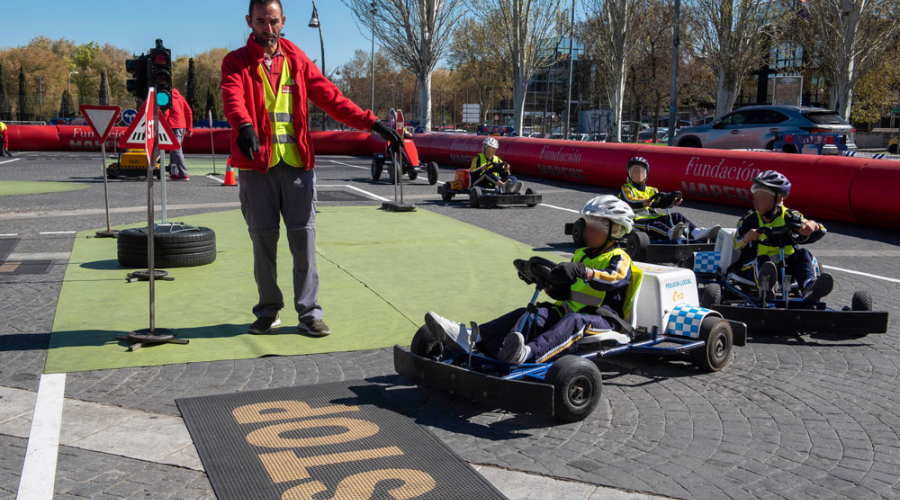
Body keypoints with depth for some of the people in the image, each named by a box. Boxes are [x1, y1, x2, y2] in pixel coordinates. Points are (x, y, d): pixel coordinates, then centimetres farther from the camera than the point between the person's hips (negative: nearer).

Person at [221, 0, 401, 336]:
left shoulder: (297, 60, 12)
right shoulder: (236, 62, 4)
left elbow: (330, 97, 5)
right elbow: (233, 98, -16)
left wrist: (371, 122, -6)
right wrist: (244, 126, -38)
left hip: (297, 163, 1)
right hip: (256, 164, -1)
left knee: (303, 237, 0)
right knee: (263, 238, 6)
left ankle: (309, 313, 7)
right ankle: (269, 311, 20)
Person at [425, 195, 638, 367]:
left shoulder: (619, 259, 1)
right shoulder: (581, 255, 23)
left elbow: (614, 278, -24)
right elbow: (561, 289, 23)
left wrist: (583, 271, -41)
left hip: (601, 321, -7)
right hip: (568, 312, 7)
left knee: (574, 322, -40)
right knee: (528, 315, -18)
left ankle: (529, 354, -69)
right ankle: (471, 336, -39)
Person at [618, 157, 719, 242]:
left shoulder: (650, 190, 29)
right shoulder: (626, 188, 11)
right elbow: (629, 202, -12)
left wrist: (673, 201, -13)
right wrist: (643, 203, -33)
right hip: (636, 218, -6)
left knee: (676, 216, -13)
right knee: (651, 223, -38)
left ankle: (696, 233, -38)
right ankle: (671, 234, -69)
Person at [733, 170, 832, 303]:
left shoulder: (788, 217, 4)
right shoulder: (750, 219, 3)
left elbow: (821, 232, -6)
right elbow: (738, 245, -13)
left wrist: (812, 225, -31)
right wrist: (747, 237, -36)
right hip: (755, 270, -2)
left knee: (803, 254, -21)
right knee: (762, 259, -33)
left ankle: (809, 287, -46)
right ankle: (765, 285, -67)